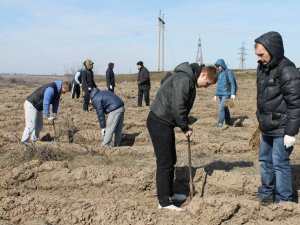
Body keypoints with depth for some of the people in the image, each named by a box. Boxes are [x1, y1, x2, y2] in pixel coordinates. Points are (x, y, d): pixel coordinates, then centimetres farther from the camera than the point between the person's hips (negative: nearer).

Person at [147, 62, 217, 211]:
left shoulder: (190, 80, 15)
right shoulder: (184, 79, -19)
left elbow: (183, 107, 19)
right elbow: (177, 107, -23)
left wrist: (185, 126, 8)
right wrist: (185, 128, -12)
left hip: (165, 122, 10)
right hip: (159, 122, -10)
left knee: (171, 160, 17)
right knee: (165, 162, -6)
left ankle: (169, 194, 29)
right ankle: (164, 202, 1)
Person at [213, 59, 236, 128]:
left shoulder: (228, 72, -8)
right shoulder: (219, 73, 12)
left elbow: (232, 83, -11)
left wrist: (233, 94, -20)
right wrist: (215, 94, 17)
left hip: (226, 94, -7)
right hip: (220, 94, 7)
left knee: (221, 108, -15)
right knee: (225, 108, 13)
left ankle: (220, 124, -13)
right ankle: (228, 122, 24)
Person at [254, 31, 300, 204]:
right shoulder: (263, 67, 6)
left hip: (281, 129, -9)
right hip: (267, 128, 9)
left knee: (280, 163, -3)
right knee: (265, 160, 17)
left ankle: (284, 201, 10)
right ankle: (266, 195, 31)